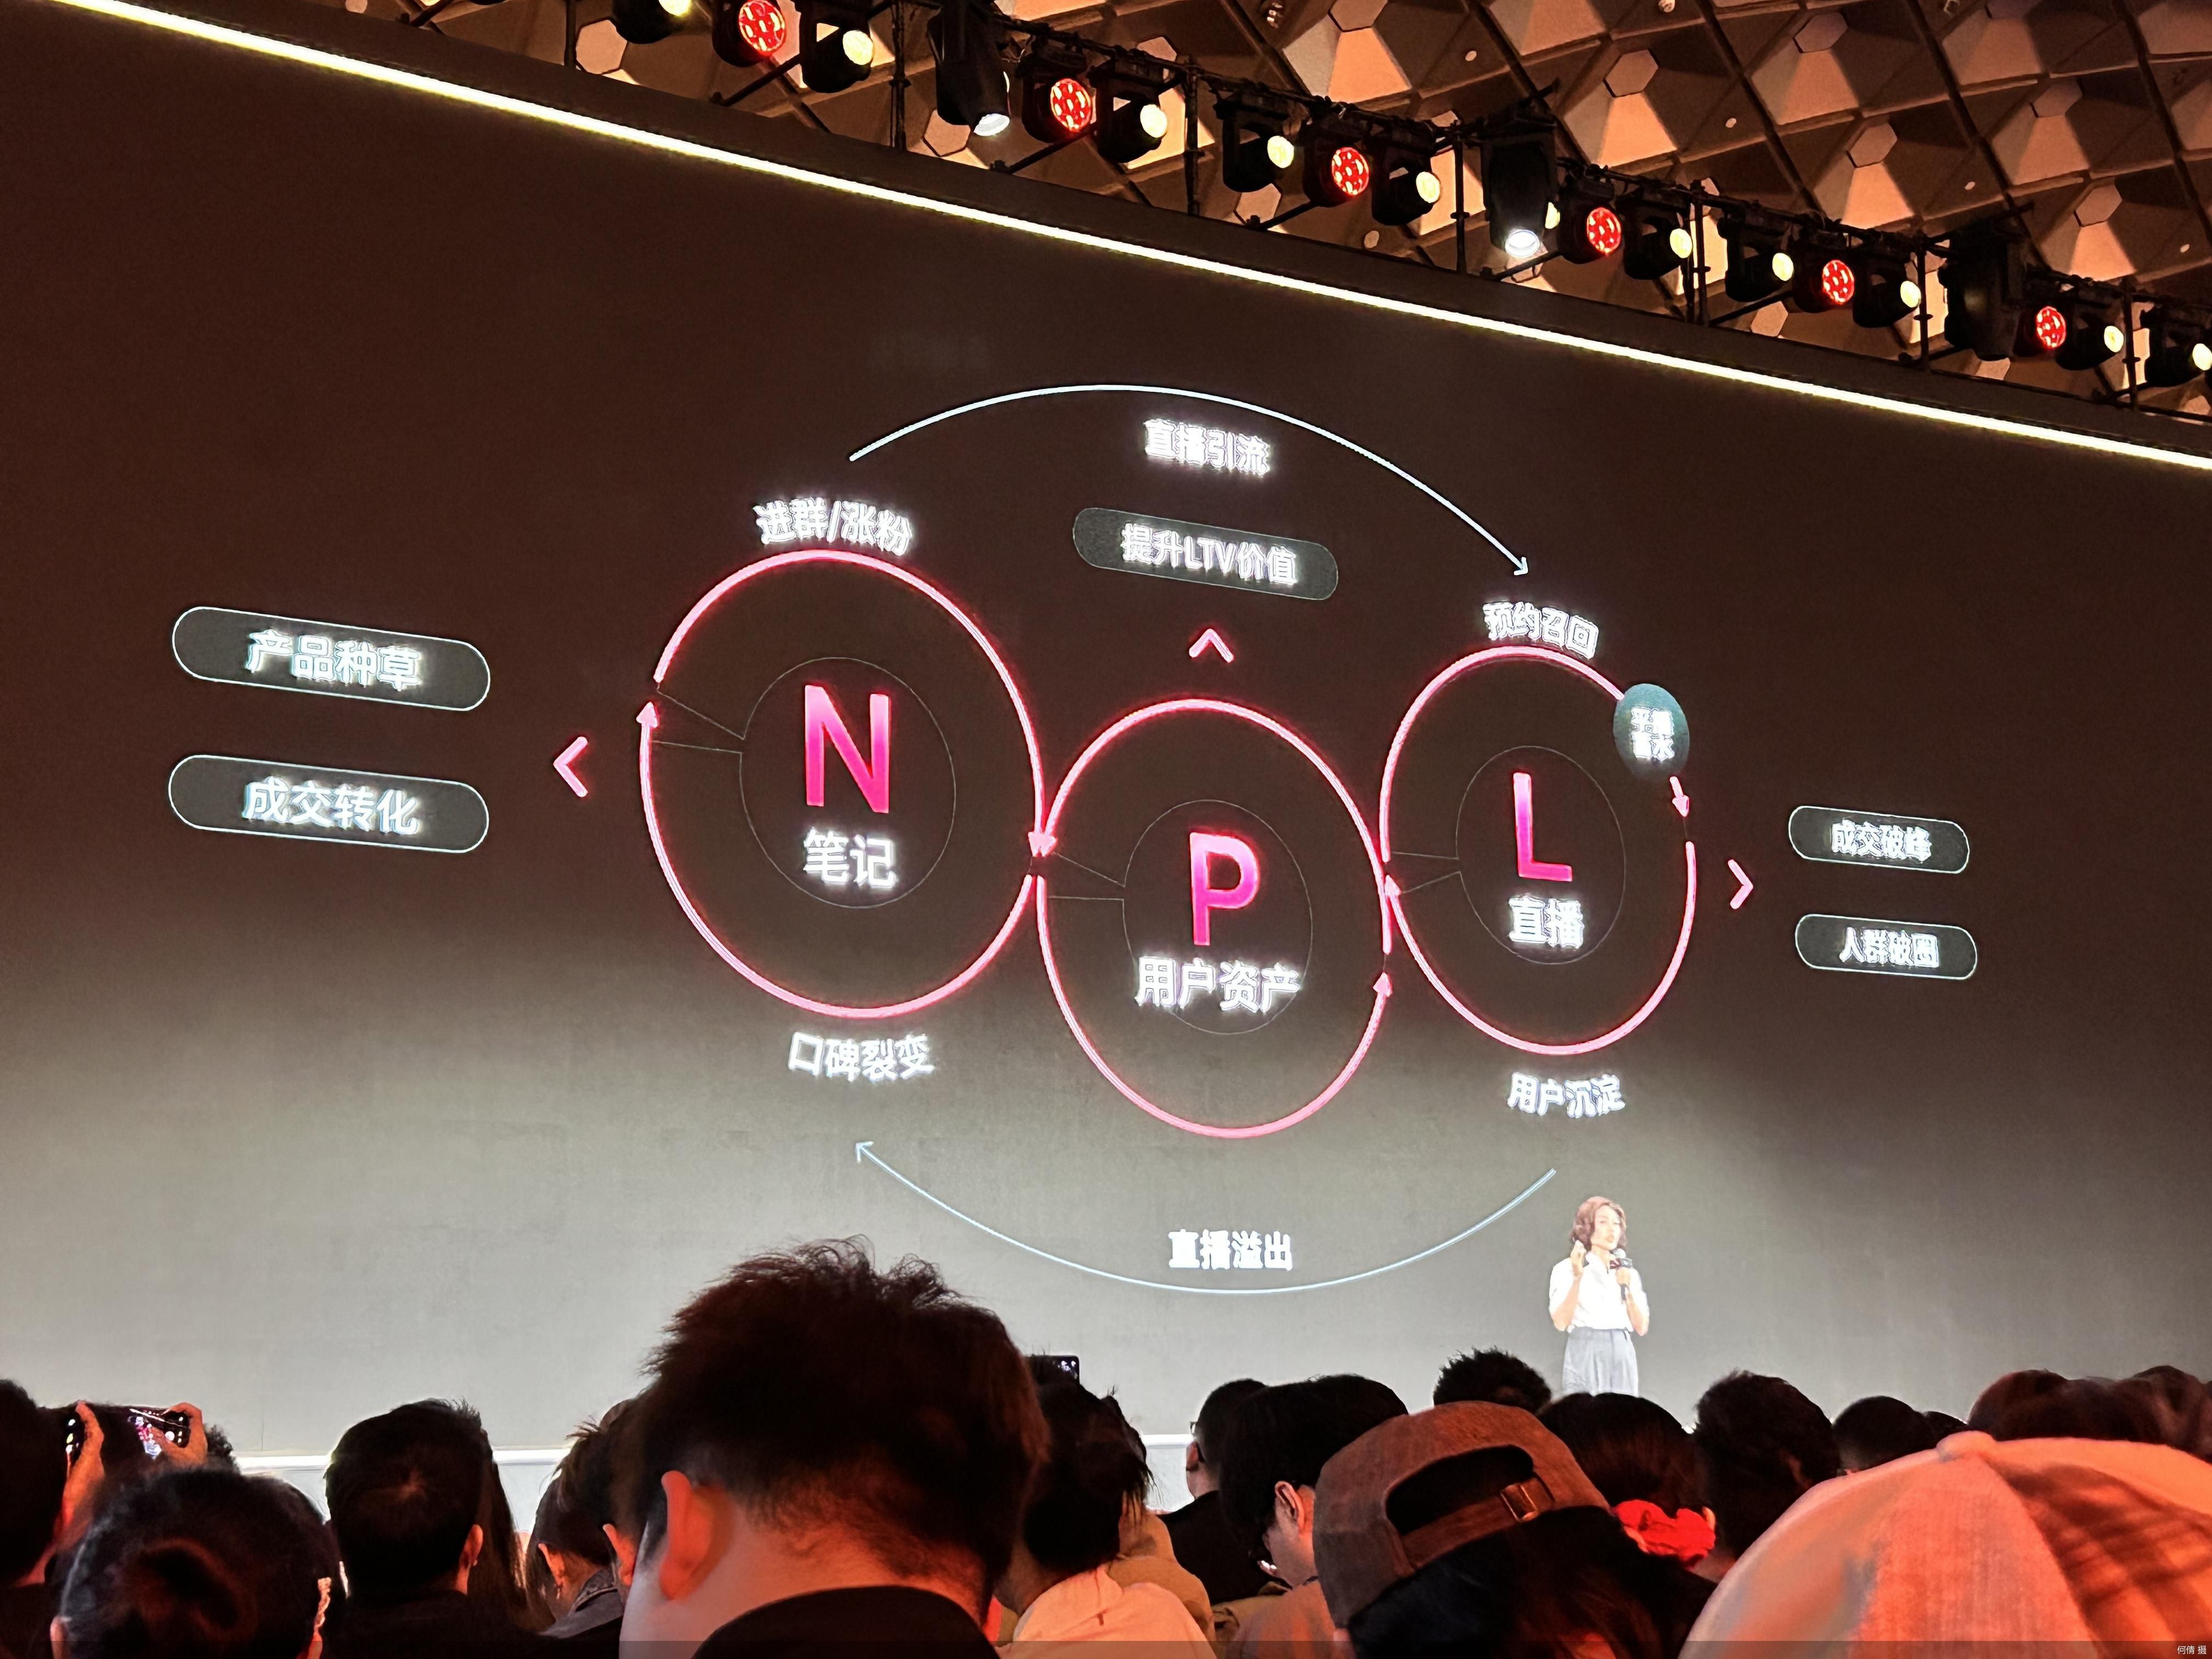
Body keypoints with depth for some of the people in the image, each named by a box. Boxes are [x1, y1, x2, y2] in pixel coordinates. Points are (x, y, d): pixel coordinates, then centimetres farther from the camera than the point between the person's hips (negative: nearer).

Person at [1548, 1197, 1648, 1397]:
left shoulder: (1629, 1273, 16)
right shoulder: (1567, 1269, 2)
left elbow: (1642, 1328, 9)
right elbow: (1560, 1323, -9)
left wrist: (1627, 1290, -5)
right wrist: (1577, 1278, -17)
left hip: (1622, 1359, 4)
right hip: (1585, 1357, -4)